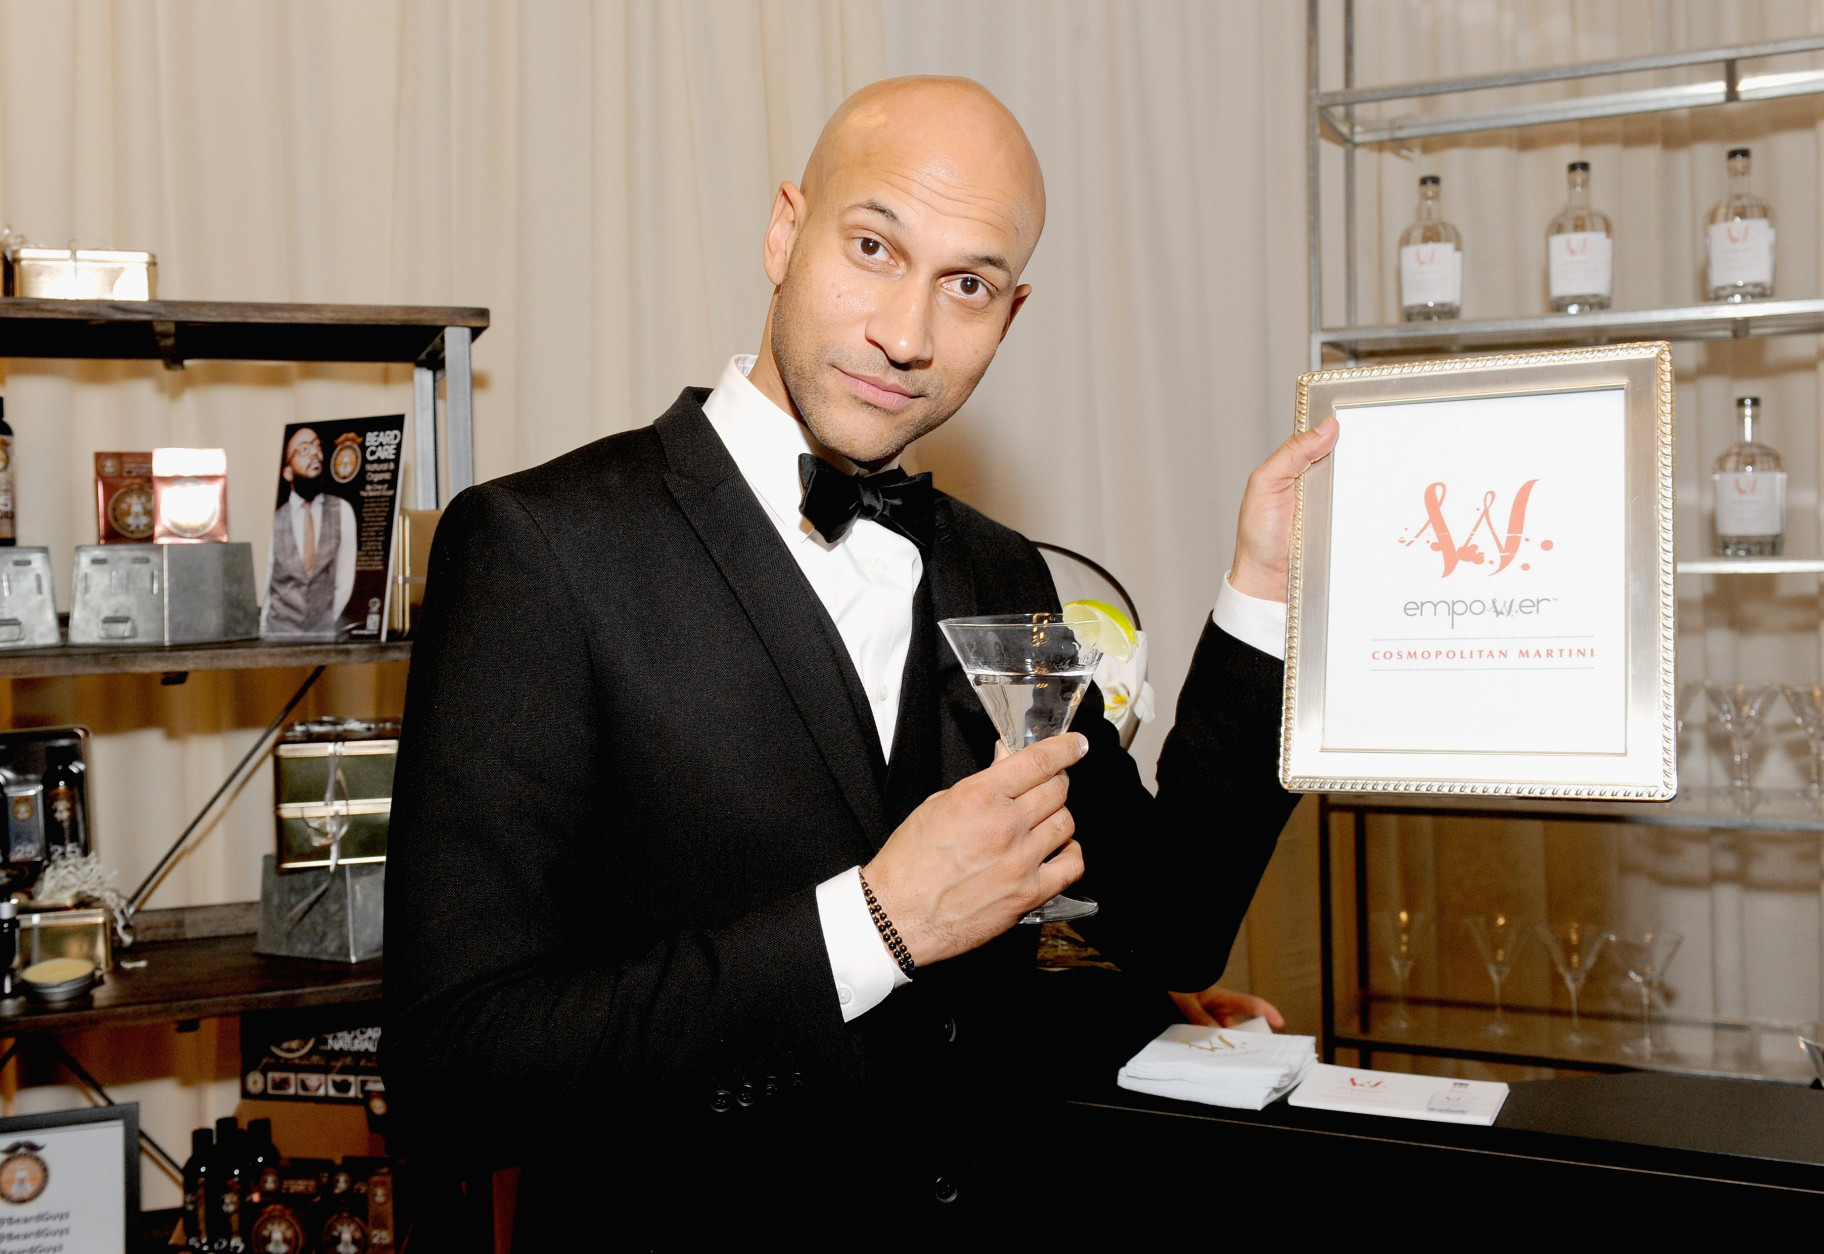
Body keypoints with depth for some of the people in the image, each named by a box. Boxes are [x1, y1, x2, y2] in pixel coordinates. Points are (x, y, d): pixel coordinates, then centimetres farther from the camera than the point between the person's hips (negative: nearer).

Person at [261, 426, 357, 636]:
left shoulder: (342, 512, 7)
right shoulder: (274, 521, 6)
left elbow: (345, 579, 6)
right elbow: (263, 585, 8)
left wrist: (330, 622, -2)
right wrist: (266, 633, -2)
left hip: (326, 631, 0)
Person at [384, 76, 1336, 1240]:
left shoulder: (1001, 579, 9)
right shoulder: (540, 547, -10)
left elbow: (1170, 933, 9)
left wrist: (1266, 585, 3)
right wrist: (877, 923, -20)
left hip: (993, 1213, 4)